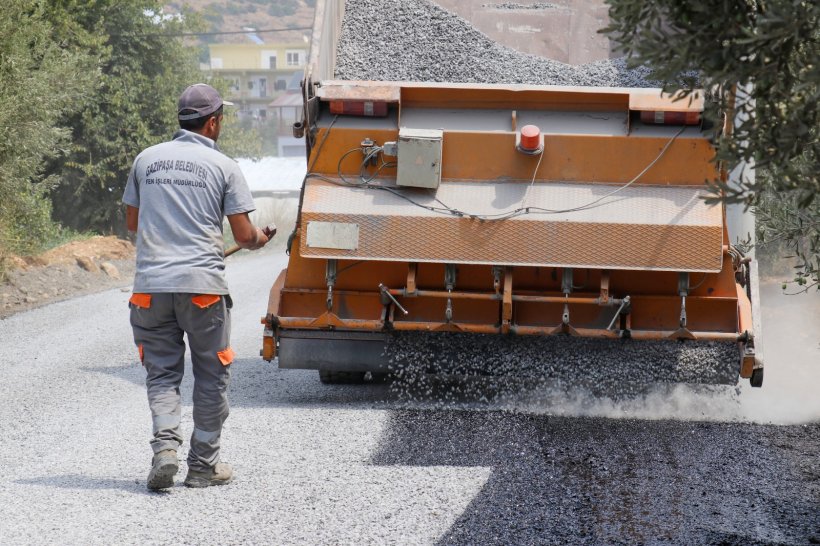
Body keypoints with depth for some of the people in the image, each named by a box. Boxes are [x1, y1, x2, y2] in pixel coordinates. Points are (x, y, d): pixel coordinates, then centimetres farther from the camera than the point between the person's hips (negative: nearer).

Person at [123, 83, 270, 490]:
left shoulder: (147, 159, 9)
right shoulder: (224, 167, -1)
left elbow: (132, 222, 18)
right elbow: (244, 235, -2)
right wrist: (259, 239, 21)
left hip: (151, 284, 3)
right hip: (202, 283, -3)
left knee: (161, 372, 10)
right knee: (211, 375, 10)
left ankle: (165, 446, -11)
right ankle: (204, 464, 14)